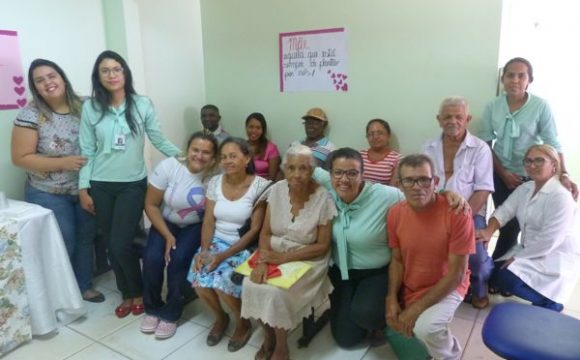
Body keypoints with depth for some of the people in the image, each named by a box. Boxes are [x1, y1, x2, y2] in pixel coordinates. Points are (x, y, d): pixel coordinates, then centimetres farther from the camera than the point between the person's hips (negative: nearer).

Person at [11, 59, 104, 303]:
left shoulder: (83, 107, -3)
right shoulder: (31, 115, -13)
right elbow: (20, 158, -13)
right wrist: (63, 163, -22)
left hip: (86, 189, 4)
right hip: (49, 195, -4)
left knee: (86, 239, 16)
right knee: (64, 246, 6)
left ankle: (84, 286, 37)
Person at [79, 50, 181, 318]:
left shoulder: (142, 104, -4)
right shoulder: (90, 107, 0)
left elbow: (159, 141, -1)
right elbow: (87, 151, 2)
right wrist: (83, 188, 1)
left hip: (133, 184, -2)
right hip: (101, 186, 2)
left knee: (121, 244, -6)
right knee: (112, 245, 9)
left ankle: (137, 292, 20)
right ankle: (126, 294, 30)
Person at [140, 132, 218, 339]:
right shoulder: (168, 166, -17)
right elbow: (151, 205, -11)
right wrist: (168, 236, -16)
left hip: (196, 226, -1)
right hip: (166, 222, 2)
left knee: (178, 259, -25)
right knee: (152, 258, -21)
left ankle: (171, 314, -1)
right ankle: (152, 309, 6)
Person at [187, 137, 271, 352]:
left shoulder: (260, 186, -13)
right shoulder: (215, 182, 1)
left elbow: (255, 229, -15)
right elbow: (208, 221, 2)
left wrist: (224, 255, -20)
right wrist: (204, 250, -15)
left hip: (244, 246, -4)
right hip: (216, 241, 4)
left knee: (222, 283, -26)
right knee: (199, 279, -20)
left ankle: (243, 323, 7)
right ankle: (220, 318, 13)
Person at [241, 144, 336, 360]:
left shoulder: (323, 198, -16)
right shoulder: (277, 190, -5)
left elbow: (322, 246, -12)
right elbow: (265, 232, -2)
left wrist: (285, 258, -19)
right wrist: (262, 261, -19)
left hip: (306, 260, -4)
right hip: (274, 254, 4)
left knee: (276, 293, -25)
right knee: (251, 284, -20)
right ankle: (268, 335, 9)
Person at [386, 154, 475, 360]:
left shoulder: (457, 213, -24)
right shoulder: (395, 213, -10)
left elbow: (456, 273, -20)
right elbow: (397, 260, 1)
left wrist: (417, 308, -22)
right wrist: (392, 299, -14)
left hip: (447, 287, -5)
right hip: (407, 288, 5)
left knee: (425, 327, -28)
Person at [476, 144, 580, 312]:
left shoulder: (560, 197, -21)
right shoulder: (524, 189, 5)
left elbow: (548, 241, -25)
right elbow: (504, 211, -5)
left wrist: (517, 256, -19)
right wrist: (489, 231, -25)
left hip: (556, 258, -8)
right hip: (530, 251, 8)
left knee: (505, 278, -20)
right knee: (495, 273, -3)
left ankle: (549, 301, 5)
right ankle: (543, 294, 15)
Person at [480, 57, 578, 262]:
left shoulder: (541, 107, -12)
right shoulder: (492, 107, -5)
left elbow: (553, 144, -12)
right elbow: (485, 144, -2)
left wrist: (563, 174, -25)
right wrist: (503, 174, -9)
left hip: (531, 176, -1)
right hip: (500, 176, 2)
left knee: (512, 226, 5)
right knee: (507, 225, 10)